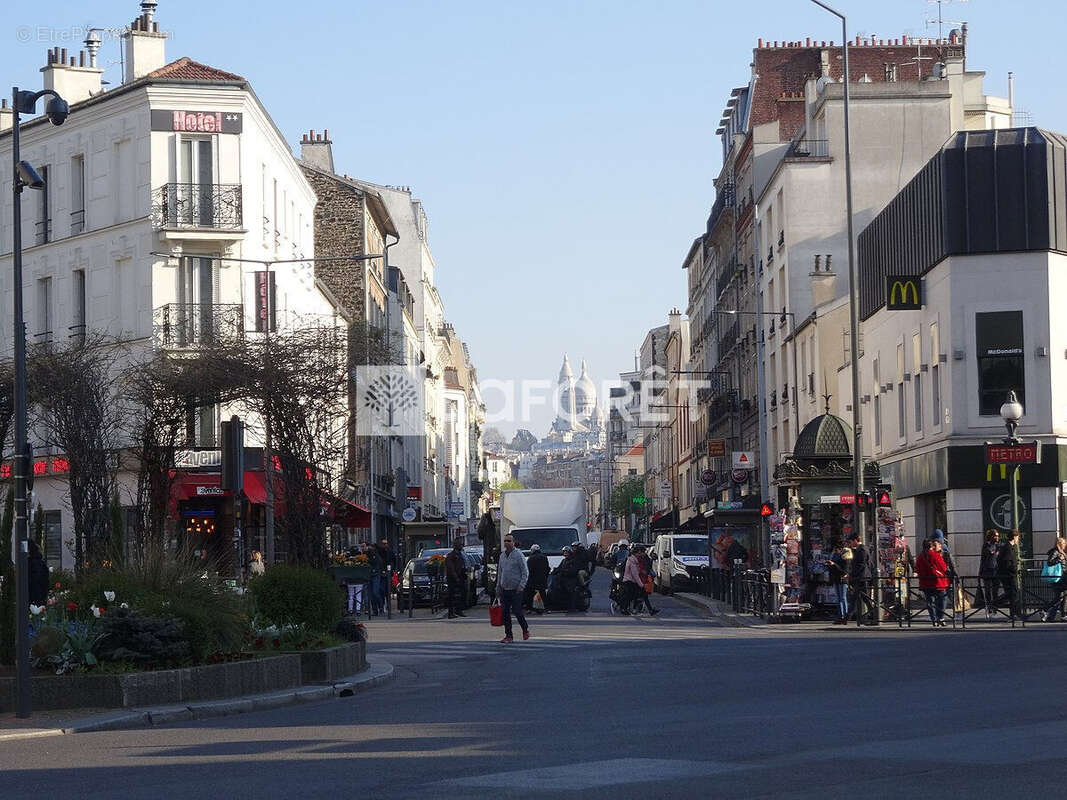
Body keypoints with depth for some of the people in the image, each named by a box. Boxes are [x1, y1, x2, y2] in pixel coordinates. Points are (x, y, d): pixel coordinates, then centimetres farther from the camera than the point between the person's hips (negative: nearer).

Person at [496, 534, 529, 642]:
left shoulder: (518, 554, -6)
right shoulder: (502, 556, 13)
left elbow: (525, 572, -7)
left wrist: (521, 586, -16)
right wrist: (498, 588, 15)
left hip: (515, 589, -6)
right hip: (504, 589, 6)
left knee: (517, 611, -6)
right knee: (505, 613, 2)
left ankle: (525, 630, 17)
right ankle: (508, 635, 7)